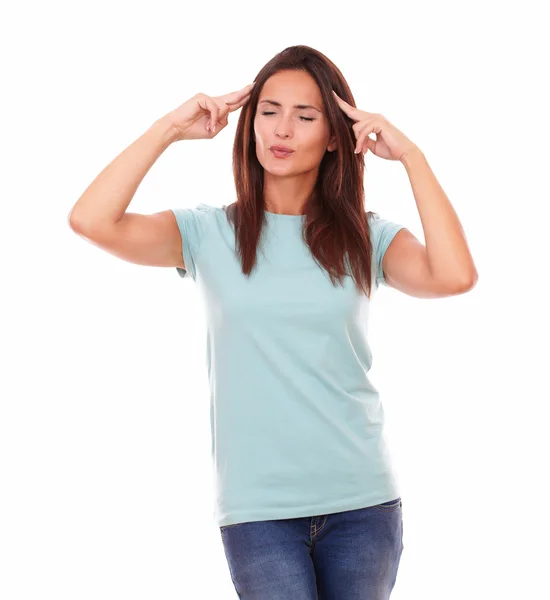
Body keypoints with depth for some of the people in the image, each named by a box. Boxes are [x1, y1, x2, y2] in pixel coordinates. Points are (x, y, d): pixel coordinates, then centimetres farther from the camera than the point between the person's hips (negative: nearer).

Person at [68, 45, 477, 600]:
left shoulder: (367, 238, 5)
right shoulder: (210, 234, 3)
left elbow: (453, 276, -14)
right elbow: (91, 221, -11)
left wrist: (409, 154, -8)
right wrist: (169, 129, -6)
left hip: (362, 499, 2)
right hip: (257, 507, -2)